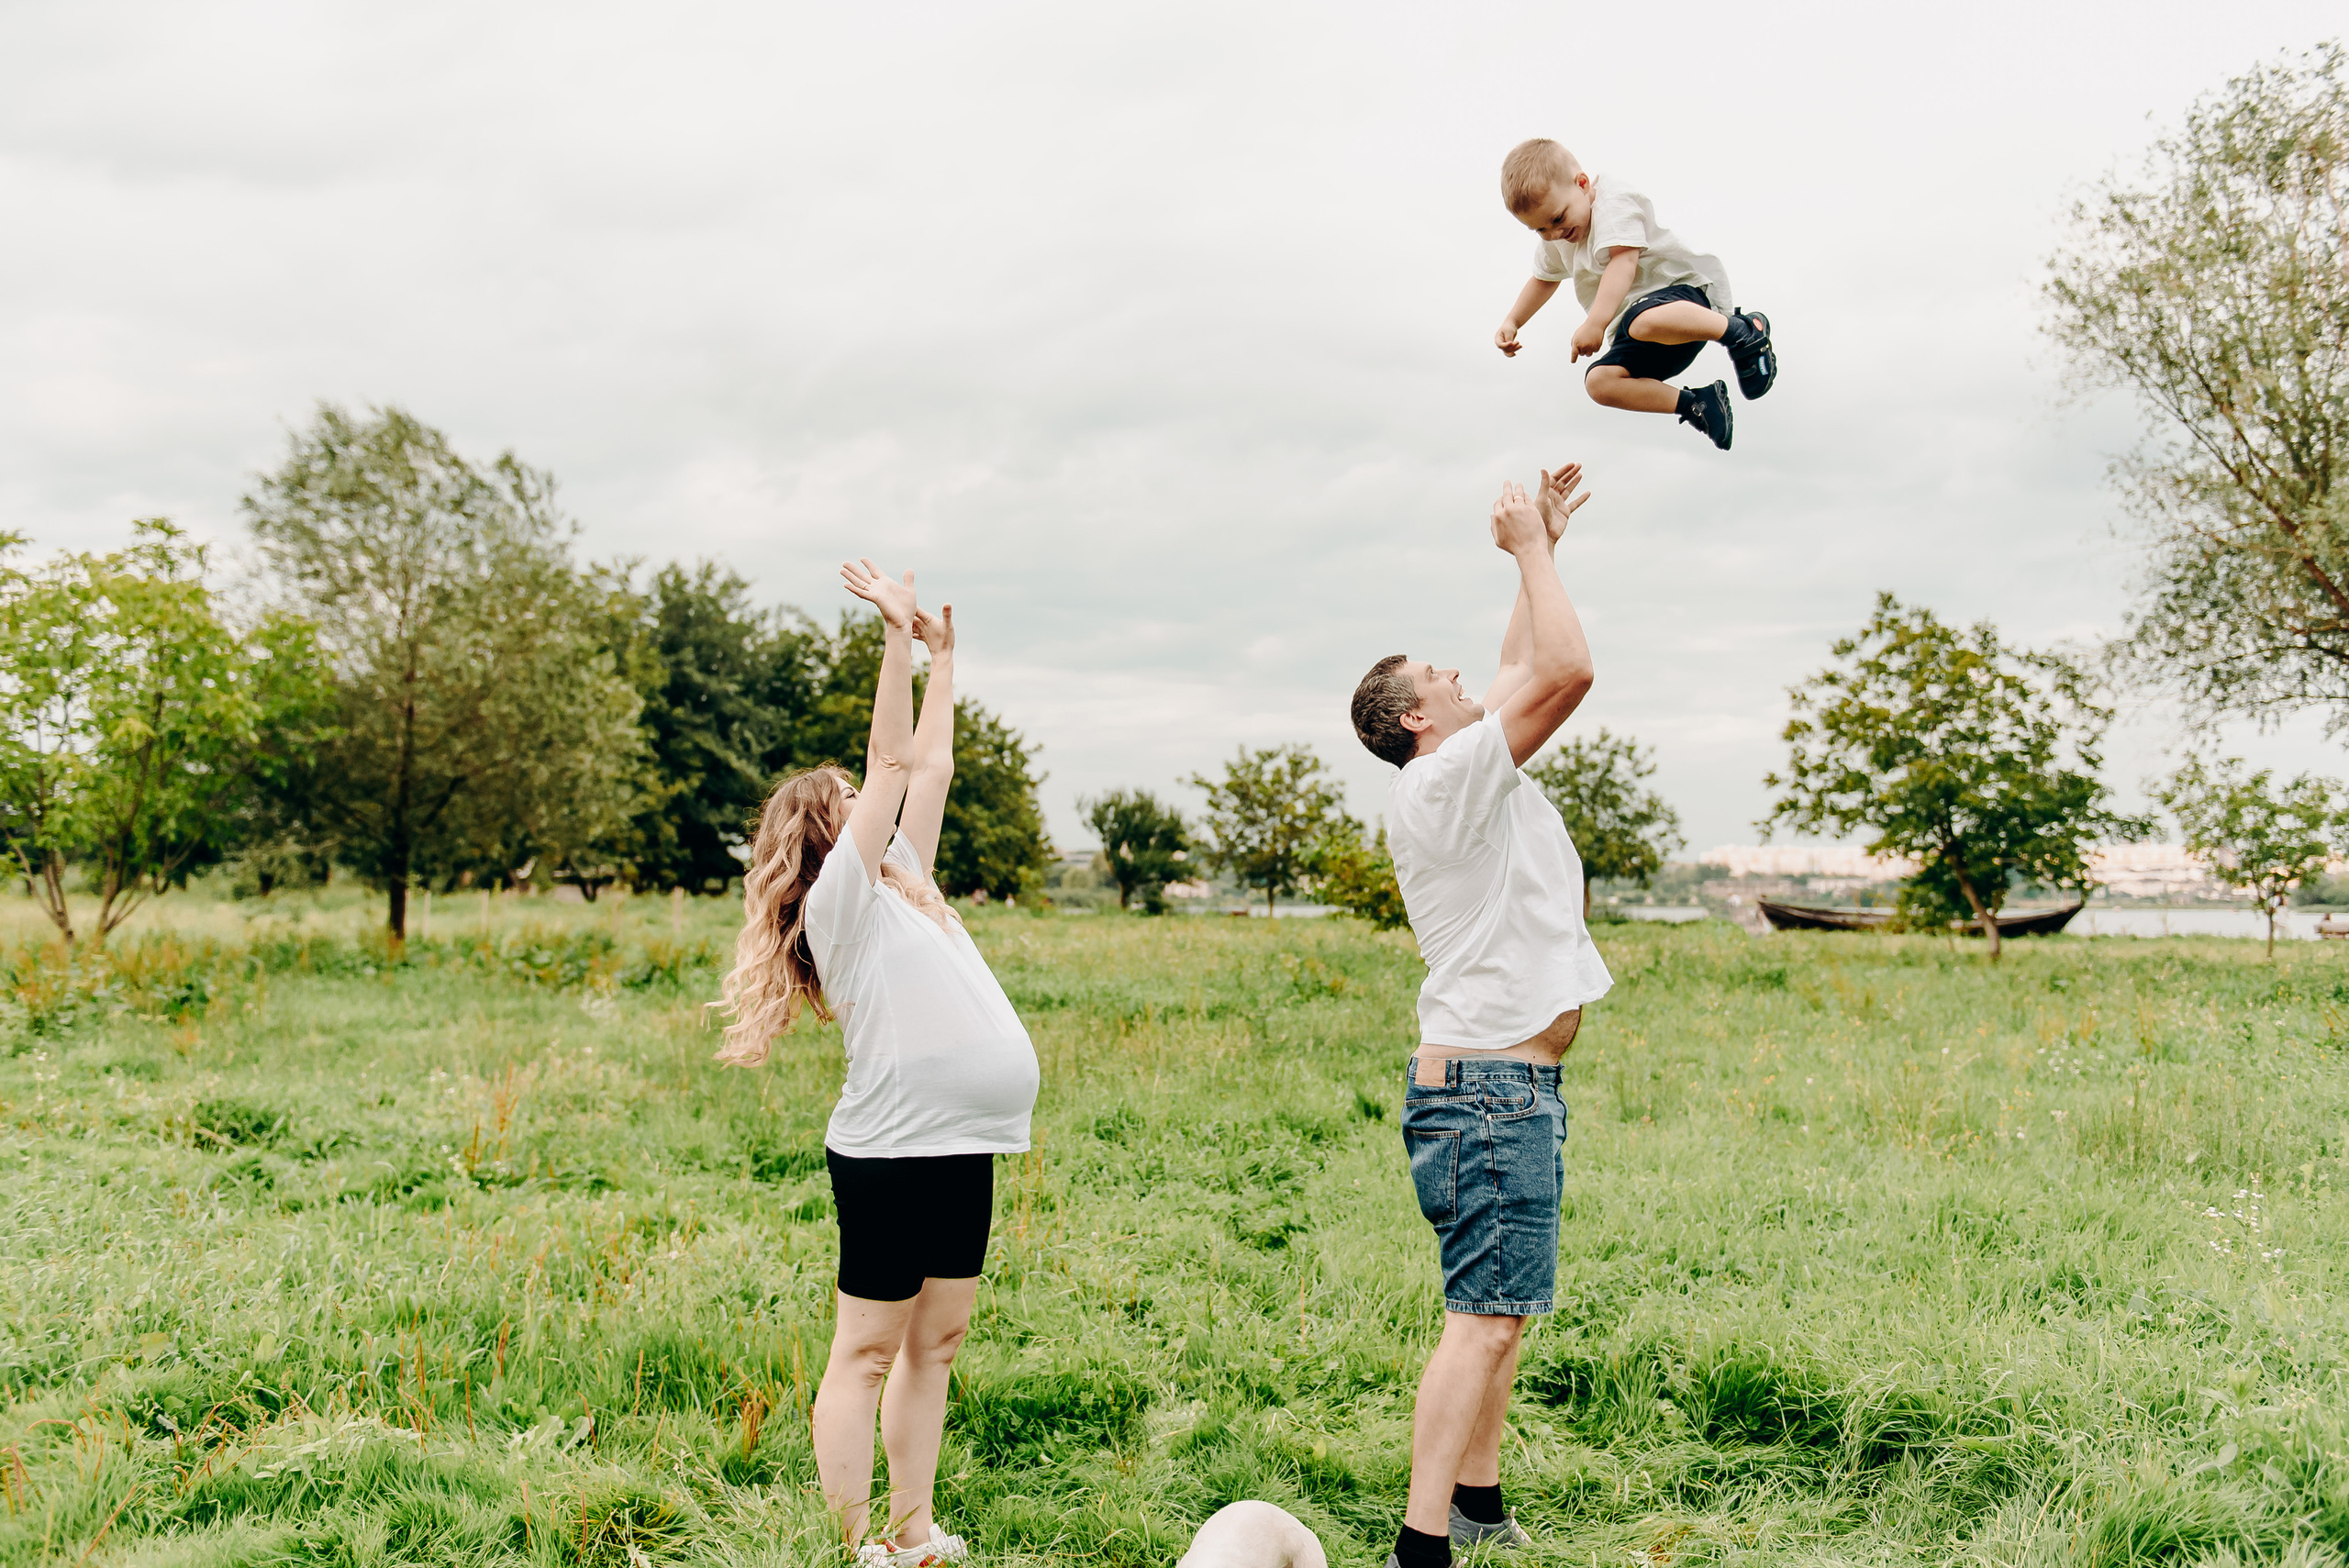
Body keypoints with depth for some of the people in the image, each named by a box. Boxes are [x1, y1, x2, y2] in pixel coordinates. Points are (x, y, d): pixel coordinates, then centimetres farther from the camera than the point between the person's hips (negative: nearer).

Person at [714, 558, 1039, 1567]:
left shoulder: (903, 878, 18)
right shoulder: (840, 900, -5)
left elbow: (930, 766, 21)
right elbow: (893, 765, -11)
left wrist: (944, 657, 25)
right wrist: (898, 636, -10)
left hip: (961, 1151, 9)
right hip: (892, 1152, -9)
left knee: (936, 1340, 11)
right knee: (866, 1351, -2)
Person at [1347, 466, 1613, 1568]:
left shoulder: (1477, 780, 17)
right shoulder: (1442, 780, -12)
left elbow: (1528, 667, 29)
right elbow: (1567, 670, -19)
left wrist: (1542, 545, 25)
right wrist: (1531, 549, -6)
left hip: (1512, 1082, 10)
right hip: (1487, 1087, -10)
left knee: (1499, 1308, 15)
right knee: (1485, 1314, -13)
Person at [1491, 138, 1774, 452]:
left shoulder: (1612, 201, -13)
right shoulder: (1554, 243, 15)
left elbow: (1623, 261, -27)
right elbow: (1544, 279, 36)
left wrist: (1596, 323, -38)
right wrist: (1512, 322, 24)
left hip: (1685, 288, -9)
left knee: (1645, 323, -43)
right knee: (1600, 383, -16)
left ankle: (1742, 331, -23)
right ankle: (1696, 404, -15)